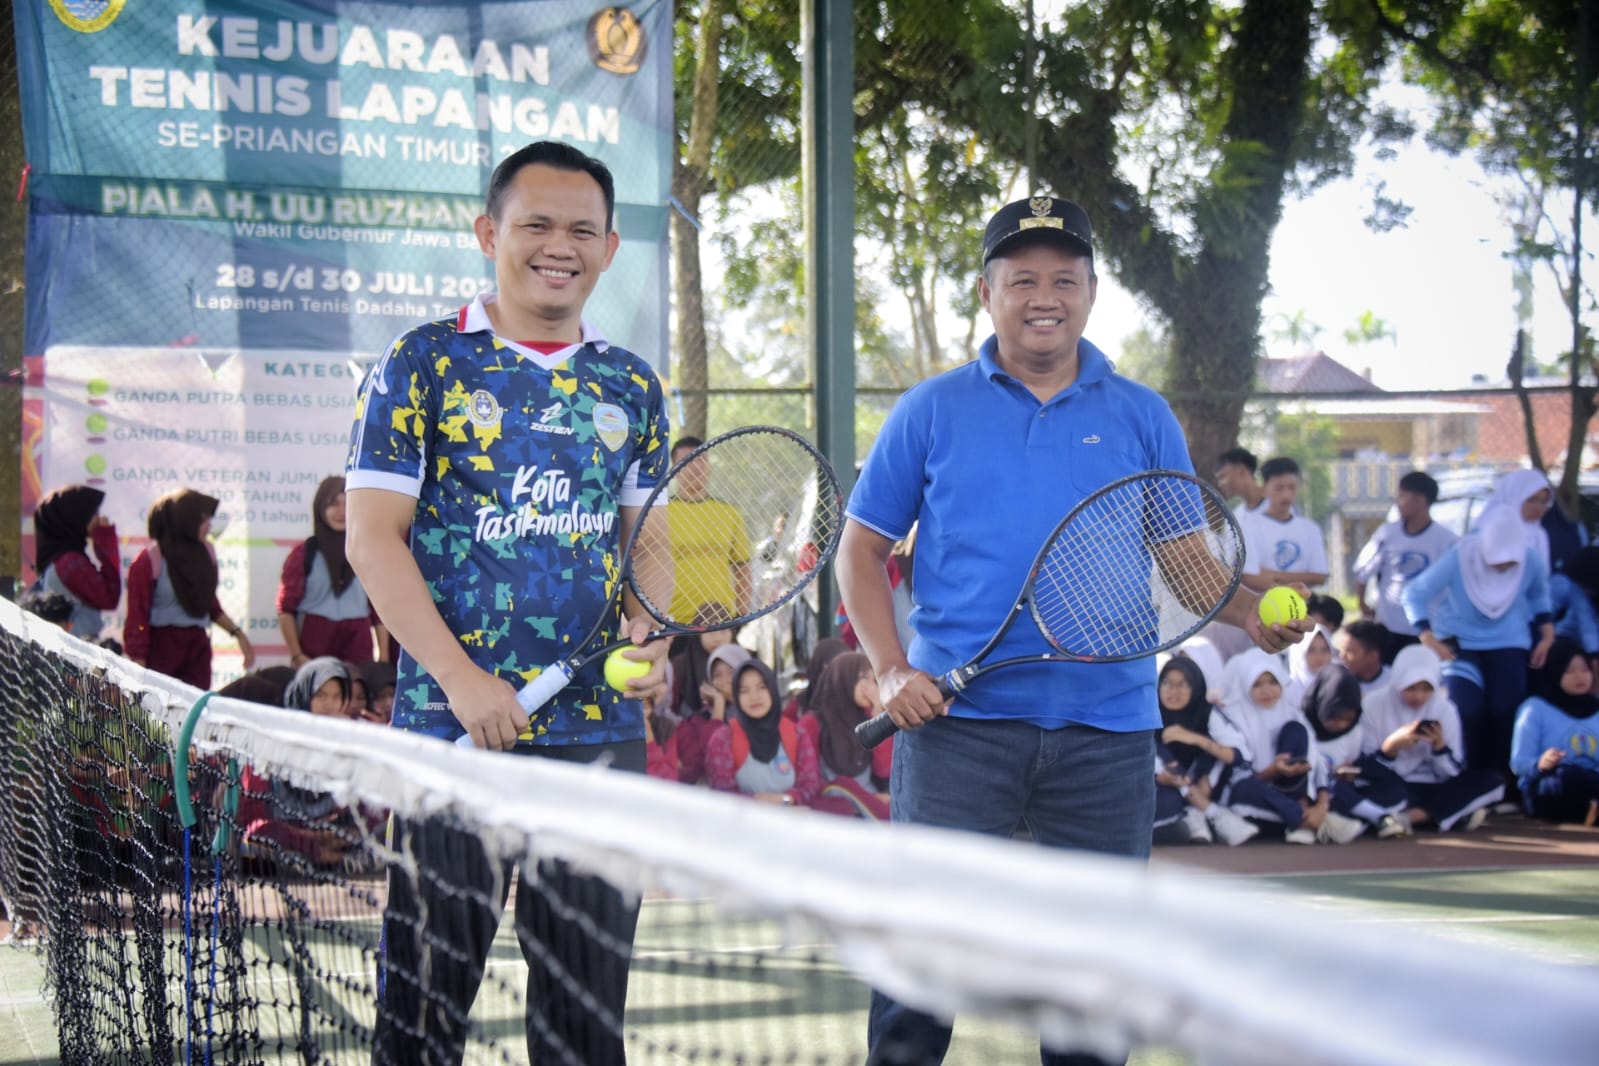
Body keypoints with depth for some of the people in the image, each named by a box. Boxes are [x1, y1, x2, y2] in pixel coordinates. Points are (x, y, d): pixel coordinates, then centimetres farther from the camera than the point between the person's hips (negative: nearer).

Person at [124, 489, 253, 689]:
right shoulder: (149, 561, -9)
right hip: (160, 647, -5)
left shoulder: (204, 552, 8)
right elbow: (137, 618, -8)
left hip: (197, 646, 5)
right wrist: (140, 675, -13)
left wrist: (237, 634, 16)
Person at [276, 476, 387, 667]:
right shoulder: (304, 553, 5)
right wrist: (297, 656, -7)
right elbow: (286, 608, 2)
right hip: (314, 645, -1)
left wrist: (384, 658, 4)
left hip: (357, 646, 1)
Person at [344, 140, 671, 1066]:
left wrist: (649, 628, -3)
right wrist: (461, 677, -14)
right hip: (455, 725, -4)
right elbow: (373, 537, -5)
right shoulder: (423, 365, 0)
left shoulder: (631, 386, 13)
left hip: (602, 728, 4)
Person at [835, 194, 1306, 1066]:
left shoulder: (1142, 419, 10)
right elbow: (862, 548, 8)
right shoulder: (931, 412, 6)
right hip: (957, 719, -2)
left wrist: (1254, 613, -10)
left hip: (1106, 728, 2)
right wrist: (892, 669, -6)